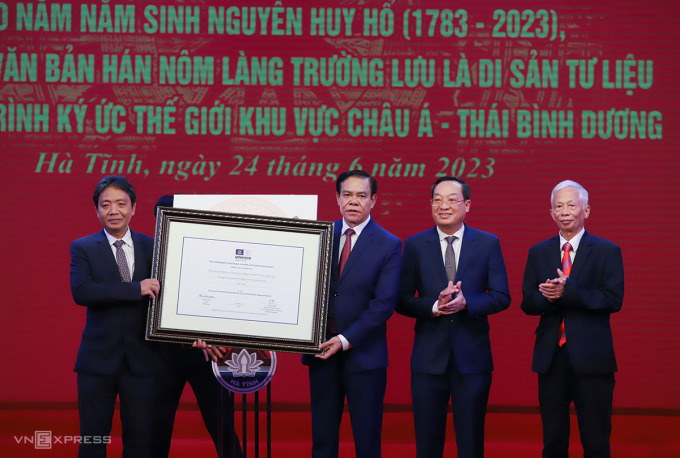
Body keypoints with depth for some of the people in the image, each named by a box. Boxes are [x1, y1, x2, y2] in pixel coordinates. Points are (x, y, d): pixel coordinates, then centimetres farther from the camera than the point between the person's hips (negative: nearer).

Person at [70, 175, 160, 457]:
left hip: (141, 360, 1)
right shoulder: (82, 248, 2)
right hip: (98, 360, -1)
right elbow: (80, 292, -15)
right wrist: (137, 289, -19)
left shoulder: (152, 247, 8)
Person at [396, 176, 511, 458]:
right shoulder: (415, 246, 5)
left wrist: (465, 302, -17)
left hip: (472, 358, 0)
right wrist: (434, 306, -16)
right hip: (429, 358, 0)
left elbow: (502, 297, 0)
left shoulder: (488, 244, 5)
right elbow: (402, 301, 2)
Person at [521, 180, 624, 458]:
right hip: (551, 358, 3)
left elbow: (613, 300, -11)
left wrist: (567, 292, -20)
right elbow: (527, 303, 4)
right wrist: (549, 297, -18)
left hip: (591, 360, -3)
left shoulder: (607, 251, 0)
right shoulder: (538, 253, 10)